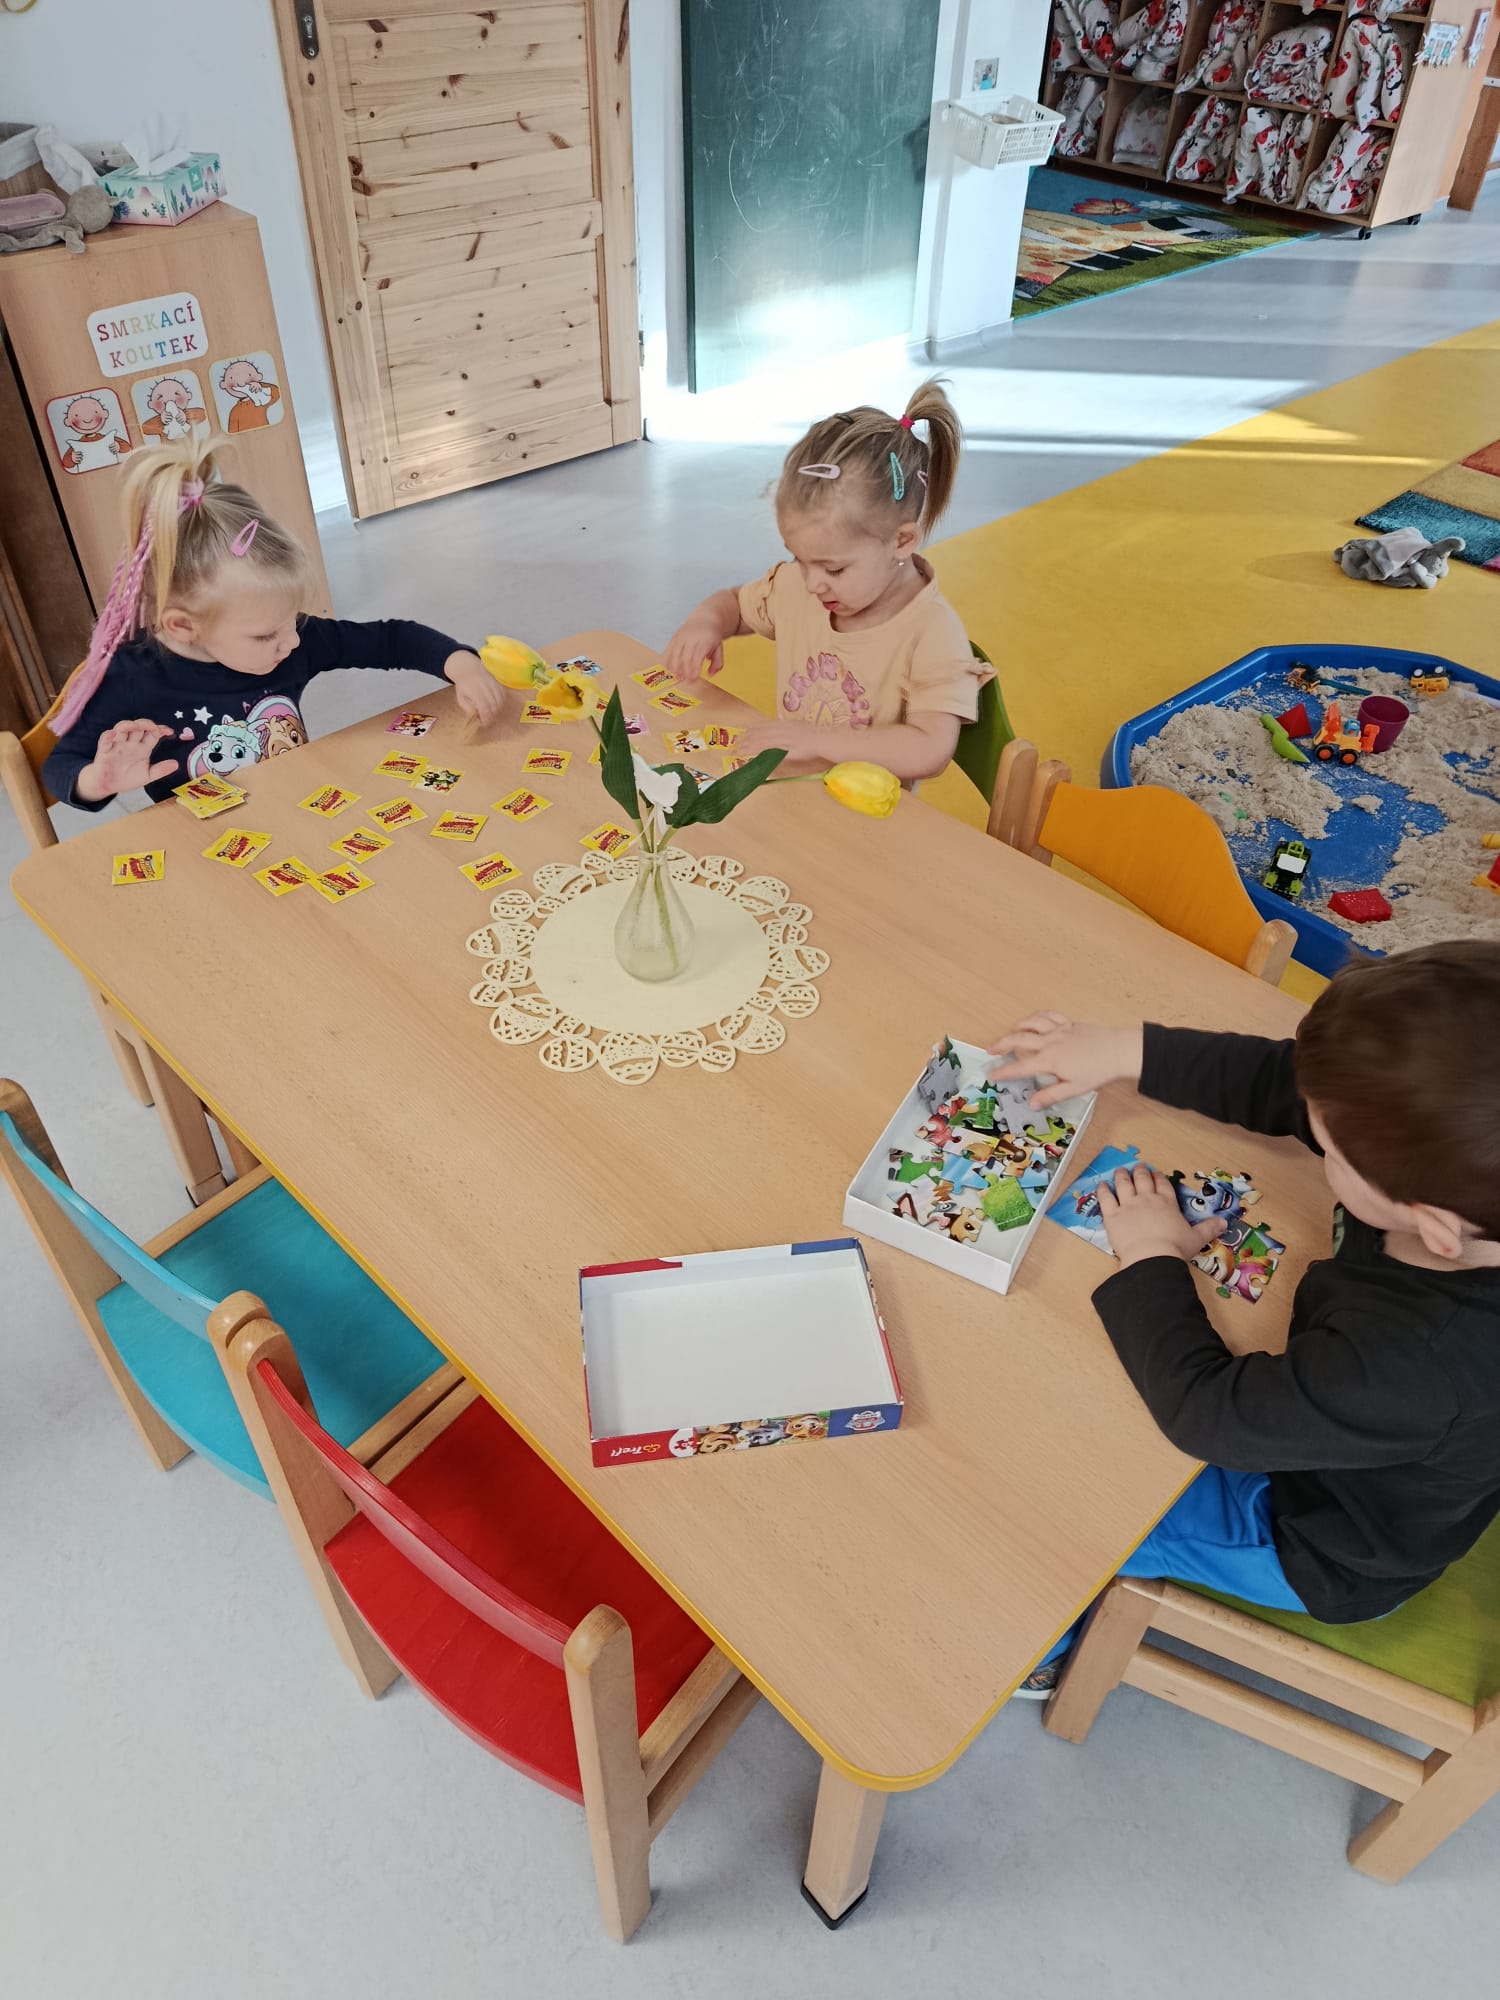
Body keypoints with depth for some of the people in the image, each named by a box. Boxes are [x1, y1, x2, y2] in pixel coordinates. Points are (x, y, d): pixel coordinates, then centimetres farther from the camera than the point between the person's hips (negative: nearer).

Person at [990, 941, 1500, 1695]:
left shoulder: (1415, 1364, -46)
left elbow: (1209, 1411, -31)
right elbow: (1278, 1085, -13)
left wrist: (1154, 1263, -19)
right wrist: (1128, 1051, -15)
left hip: (1322, 1555, -6)